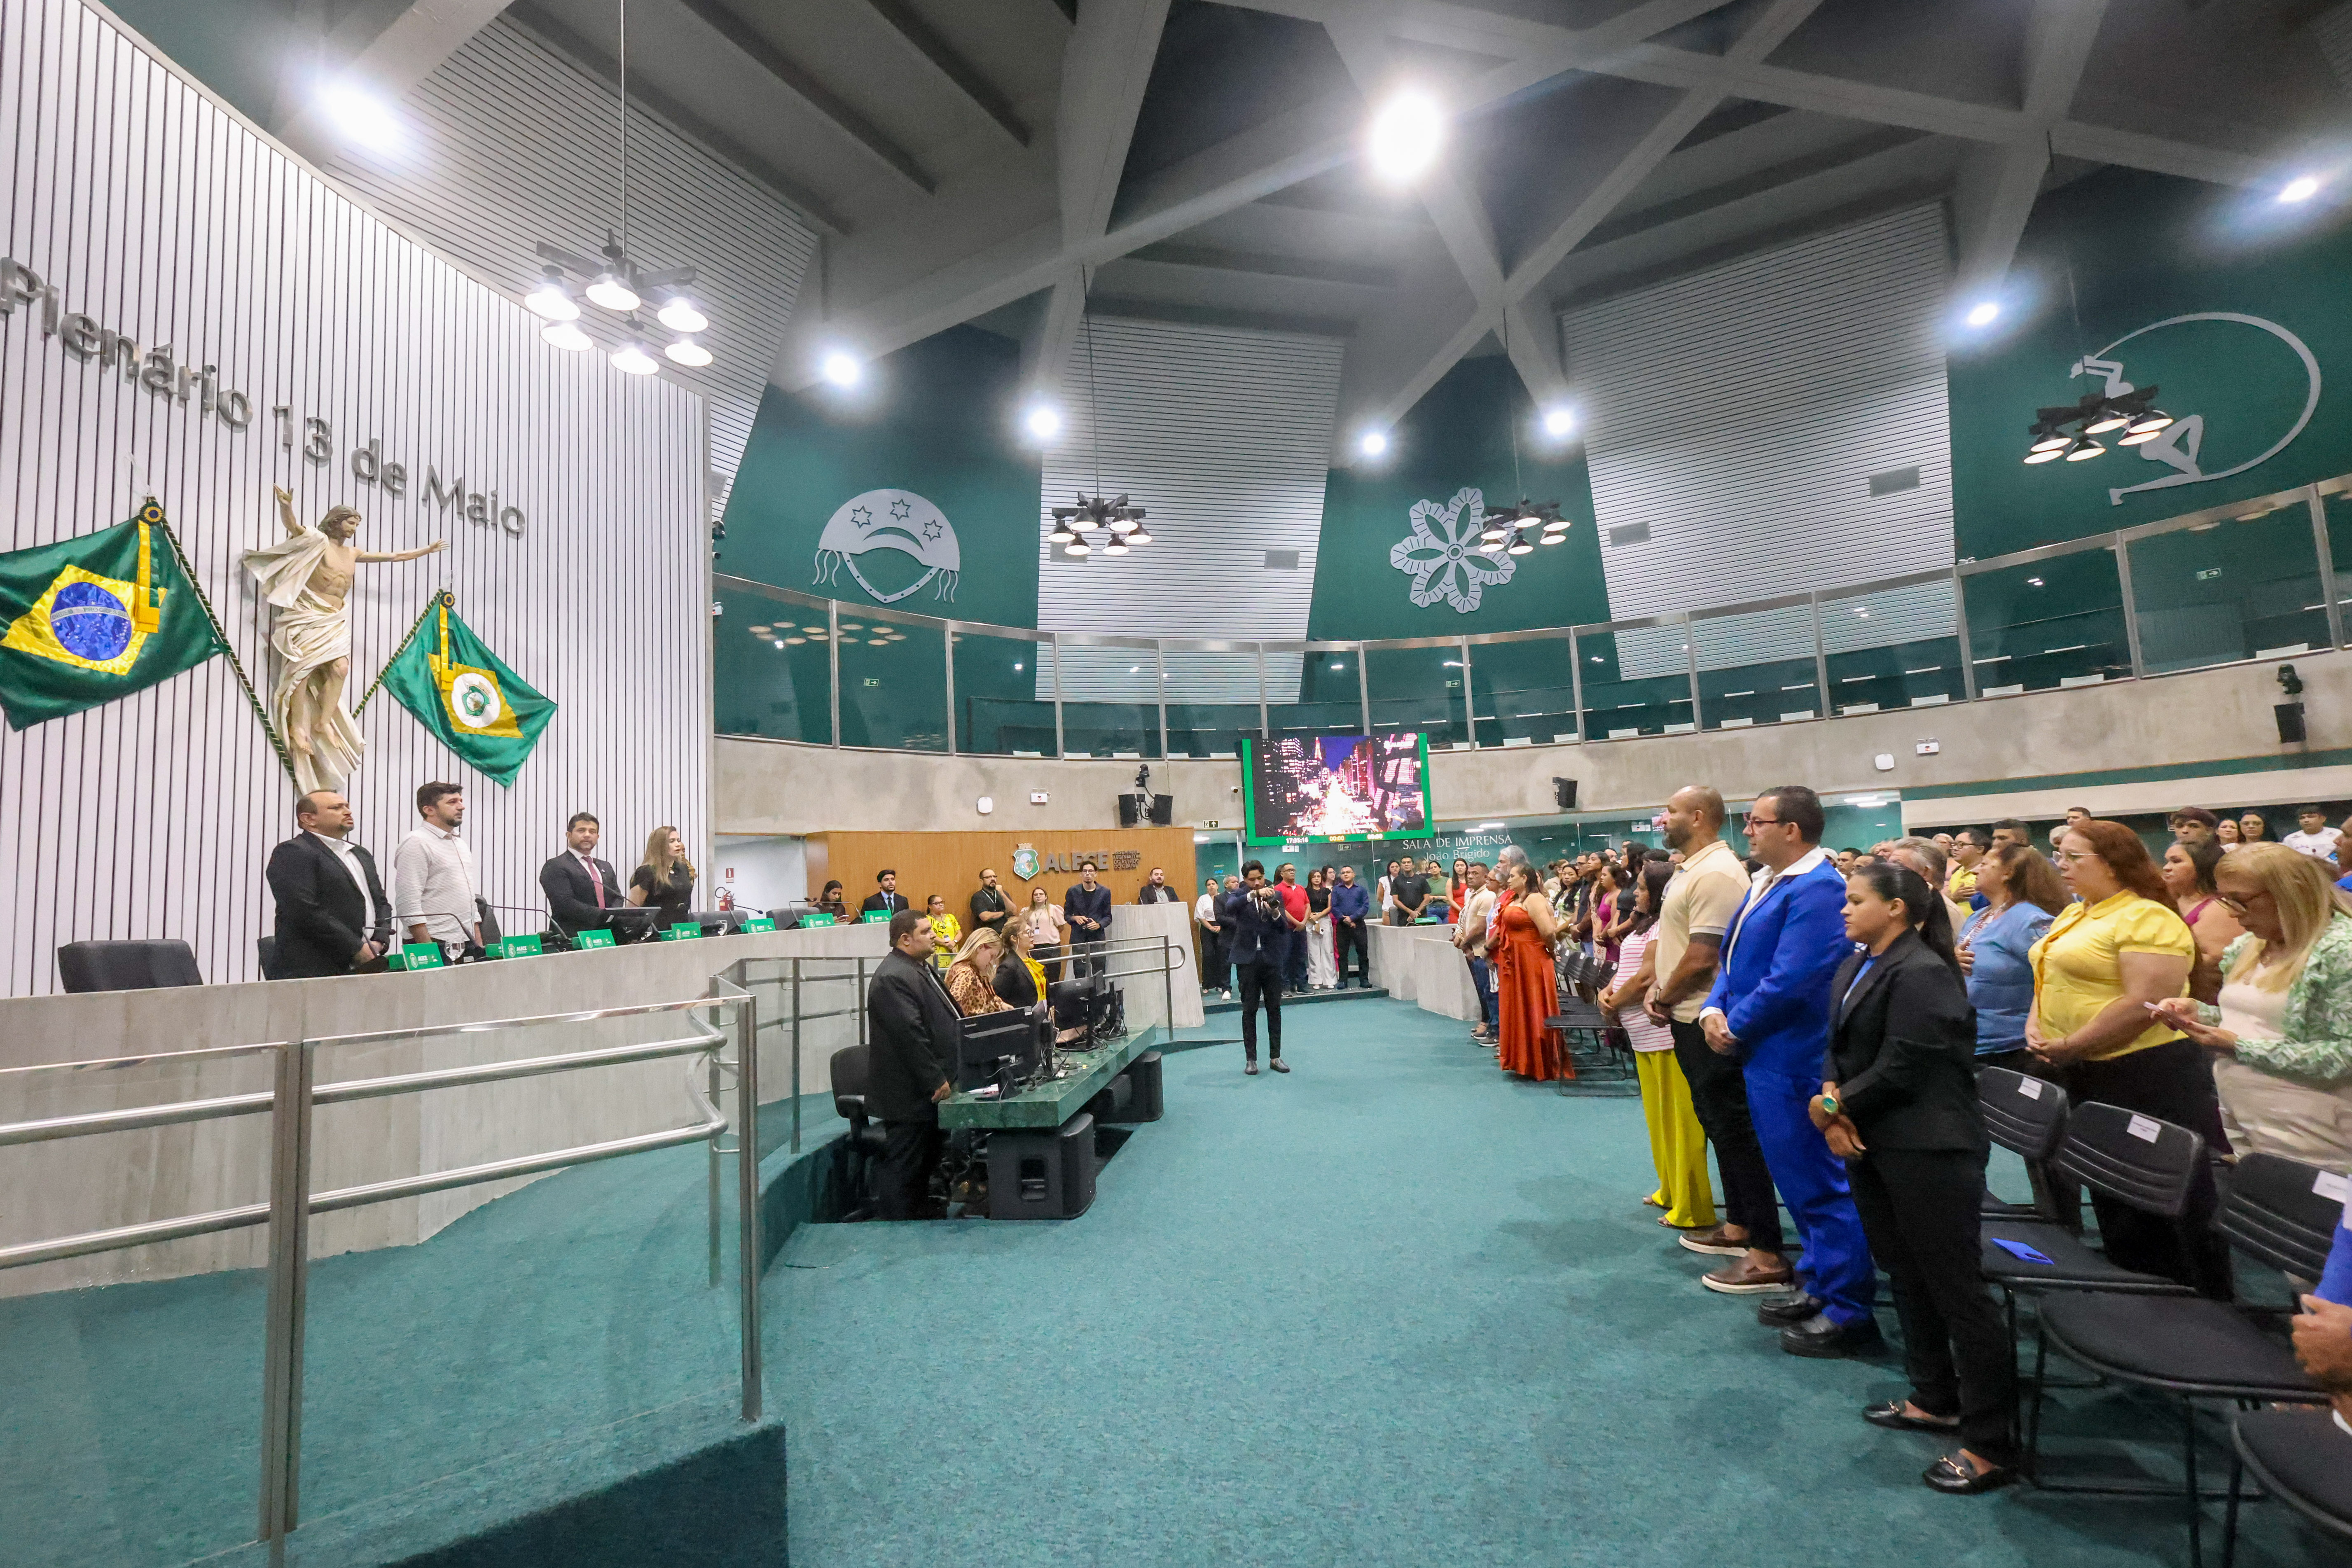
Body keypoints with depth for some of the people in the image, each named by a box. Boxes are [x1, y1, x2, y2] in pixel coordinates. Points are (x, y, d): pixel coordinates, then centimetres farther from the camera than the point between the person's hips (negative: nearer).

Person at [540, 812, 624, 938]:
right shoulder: (554, 867, 1)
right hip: (573, 939, -6)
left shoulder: (606, 867, 23)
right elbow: (565, 904, -10)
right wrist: (604, 916, -16)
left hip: (606, 936, 6)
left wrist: (614, 916, -5)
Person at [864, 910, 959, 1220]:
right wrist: (936, 1080, -20)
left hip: (926, 1090, 11)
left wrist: (943, 1076, 19)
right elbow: (910, 1035, -25)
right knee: (903, 1167, 0)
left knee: (925, 1164, 18)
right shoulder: (893, 978, -21)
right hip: (910, 1095, -10)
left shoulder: (922, 967, 14)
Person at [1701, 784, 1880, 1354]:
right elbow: (1734, 959, 14)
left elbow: (1790, 981, -25)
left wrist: (1735, 1028, -13)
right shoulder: (1765, 883, 11)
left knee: (1819, 1183, 3)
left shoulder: (1817, 889, -20)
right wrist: (1713, 1009, -1)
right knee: (1798, 1179, 21)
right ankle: (1819, 1286, 36)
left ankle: (1849, 1312, 18)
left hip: (1792, 1059, -10)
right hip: (1763, 1054, 10)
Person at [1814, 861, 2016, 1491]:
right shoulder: (1855, 967, 10)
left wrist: (1833, 1105, -9)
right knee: (1905, 1276, 19)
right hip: (1869, 1142, 9)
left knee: (1955, 1288, -1)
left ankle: (1990, 1442, 10)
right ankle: (1935, 1398, 34)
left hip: (1927, 1151, -9)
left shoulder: (1922, 974, -17)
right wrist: (1834, 1109, -7)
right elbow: (1837, 1048, 9)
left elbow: (1900, 1068, -20)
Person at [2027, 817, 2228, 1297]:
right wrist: (2034, 1026, -1)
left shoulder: (2148, 919, -15)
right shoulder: (2071, 914, 12)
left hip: (2148, 1078, -9)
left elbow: (2143, 1005, -24)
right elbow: (2050, 981, 18)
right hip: (2086, 1078, 9)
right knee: (2115, 1202, 19)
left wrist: (2067, 1047, -21)